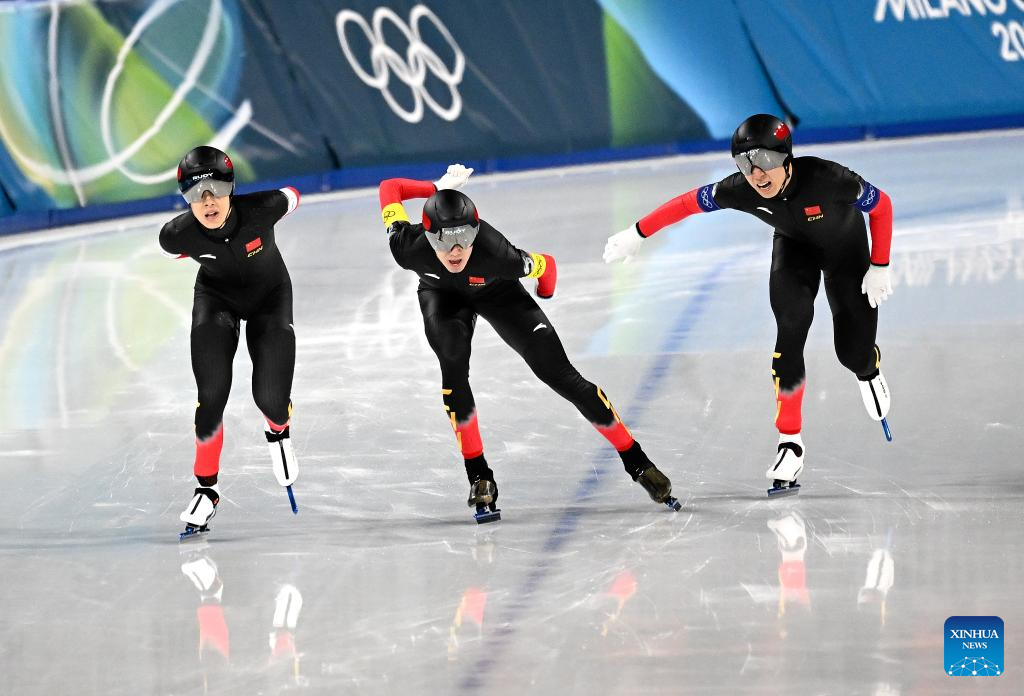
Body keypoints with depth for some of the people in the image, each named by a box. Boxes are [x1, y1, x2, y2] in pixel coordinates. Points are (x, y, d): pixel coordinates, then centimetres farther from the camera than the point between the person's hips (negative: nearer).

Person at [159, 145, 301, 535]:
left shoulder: (260, 210, -34)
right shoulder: (177, 236, -29)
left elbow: (291, 197, -10)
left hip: (270, 294, 0)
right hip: (216, 297, 0)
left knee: (271, 398, -7)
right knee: (212, 396, -14)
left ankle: (279, 433, 32)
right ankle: (206, 489, 3)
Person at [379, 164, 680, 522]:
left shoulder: (498, 255, -43)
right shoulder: (409, 249, -38)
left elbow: (545, 265, -21)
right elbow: (389, 187, -22)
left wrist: (545, 290, 0)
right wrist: (439, 188, -15)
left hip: (495, 292, -1)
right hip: (441, 294, 1)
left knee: (560, 373, -6)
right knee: (454, 364, -28)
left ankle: (637, 462, 6)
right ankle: (479, 478, -14)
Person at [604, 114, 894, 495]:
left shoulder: (825, 178, -40)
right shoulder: (740, 191, -31)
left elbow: (882, 205, -24)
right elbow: (689, 202, -15)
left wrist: (879, 267, -19)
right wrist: (636, 234, -8)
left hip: (846, 245, -1)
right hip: (794, 245, 1)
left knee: (852, 352, -7)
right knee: (791, 323, -24)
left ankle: (869, 369, 35)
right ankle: (790, 441, -16)